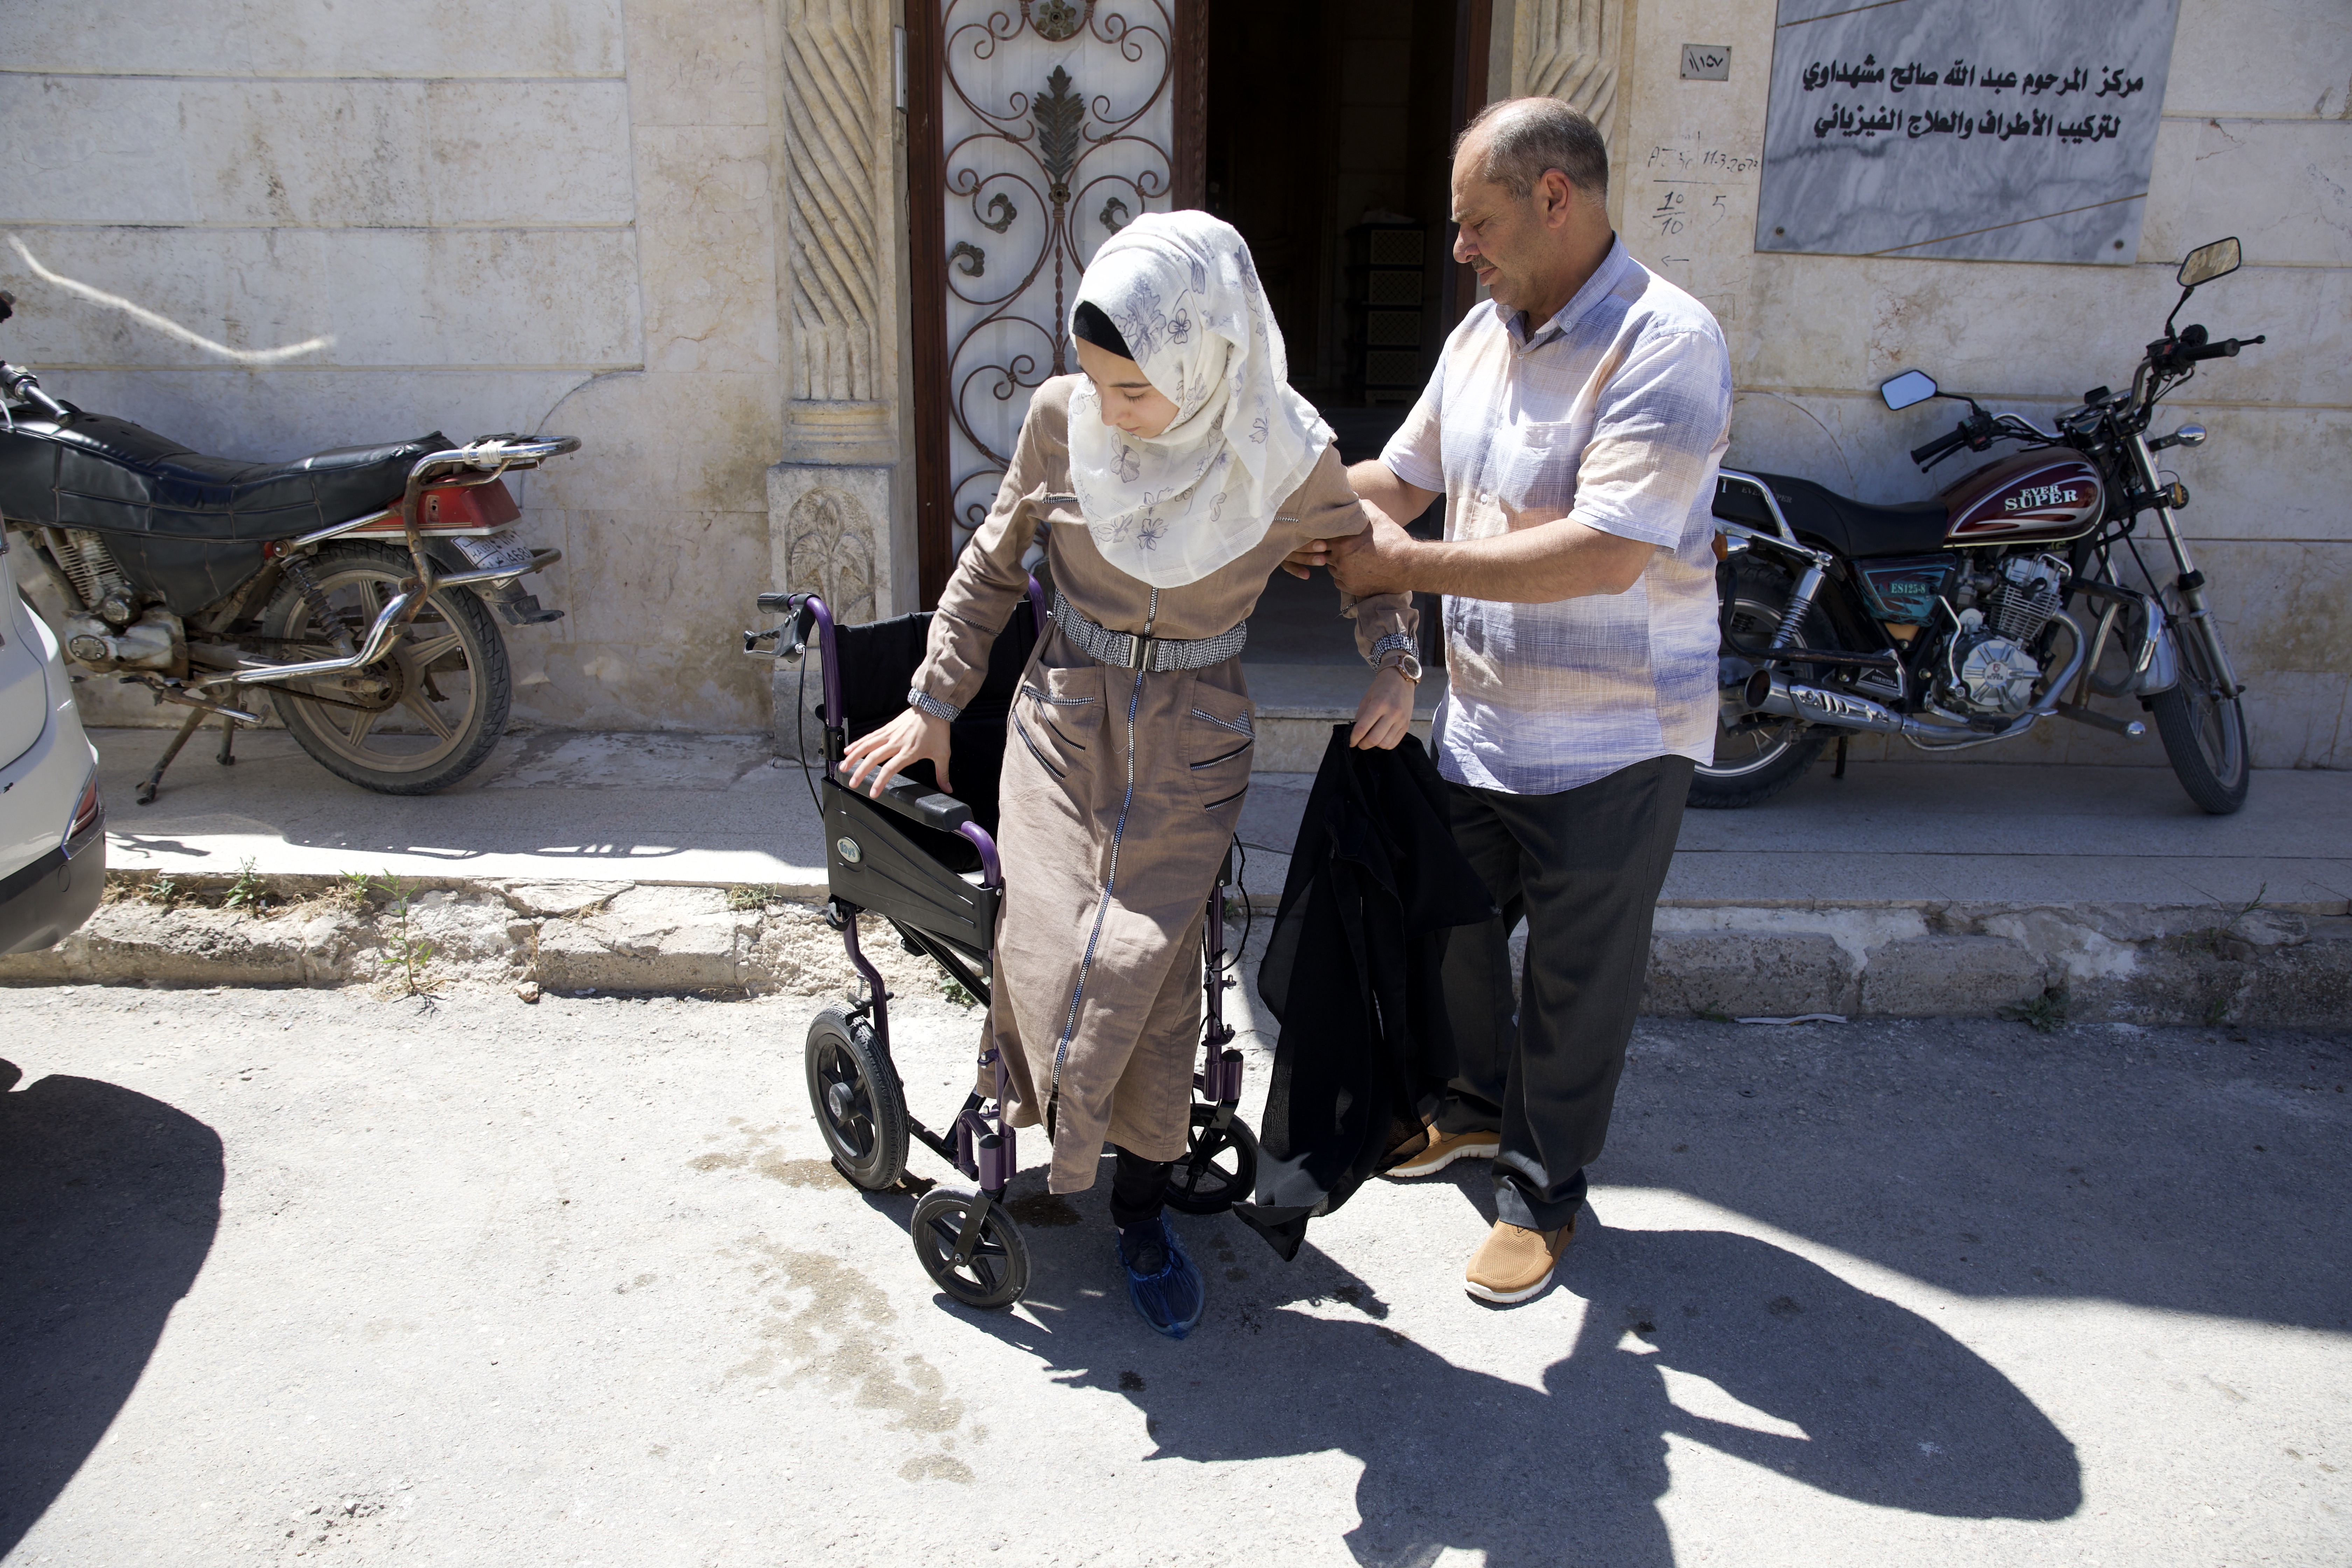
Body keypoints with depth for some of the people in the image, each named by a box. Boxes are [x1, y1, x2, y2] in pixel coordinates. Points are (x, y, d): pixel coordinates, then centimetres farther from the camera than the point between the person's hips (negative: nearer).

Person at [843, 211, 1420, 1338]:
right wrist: (933, 705, 7)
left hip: (1192, 737, -1)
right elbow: (994, 563, 6)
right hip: (1065, 716, 2)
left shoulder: (1287, 456, -12)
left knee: (1144, 959, -10)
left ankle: (1139, 1208, 10)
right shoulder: (1061, 418, -8)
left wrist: (1395, 666, -7)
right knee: (1048, 940, -11)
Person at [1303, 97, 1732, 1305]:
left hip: (1608, 748, -7)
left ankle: (1545, 1186, 29)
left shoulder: (1666, 343, -21)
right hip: (1478, 720, 8)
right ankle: (1478, 1103, 47)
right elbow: (1398, 478, 15)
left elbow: (1605, 555, -30)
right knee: (1451, 924, 22)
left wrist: (1402, 566, -26)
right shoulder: (1481, 335, 5)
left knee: (1576, 978, 8)